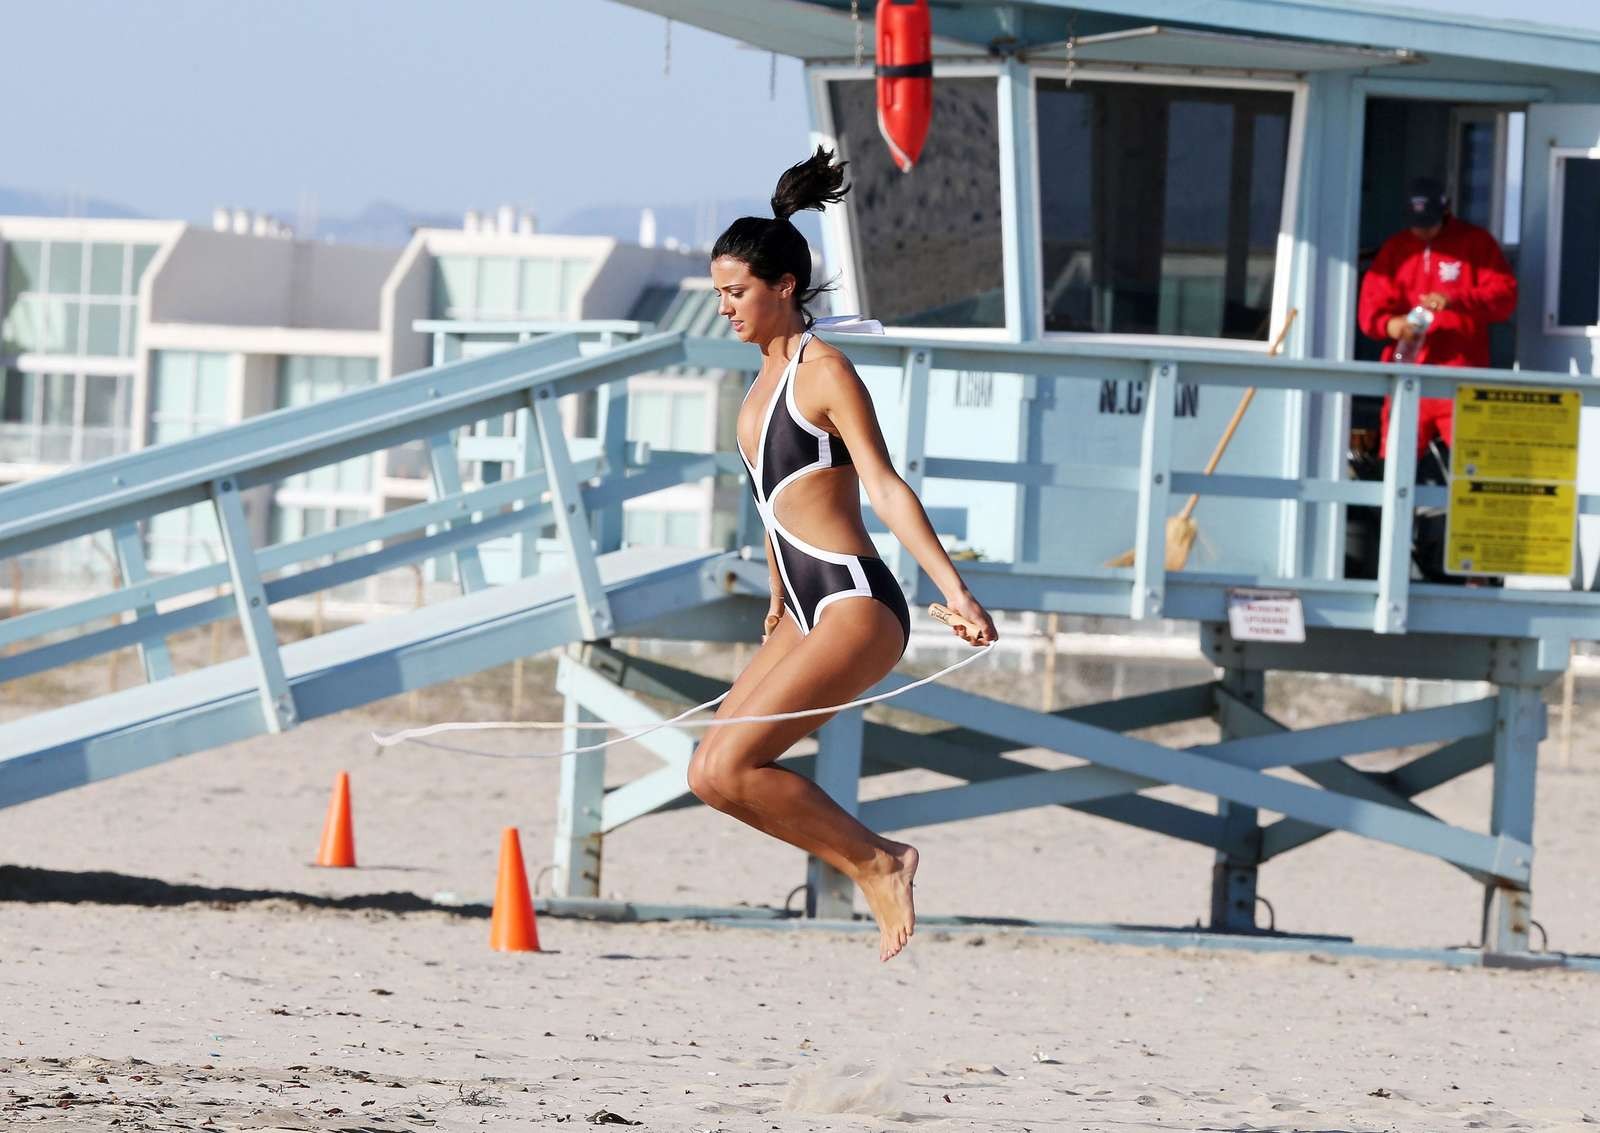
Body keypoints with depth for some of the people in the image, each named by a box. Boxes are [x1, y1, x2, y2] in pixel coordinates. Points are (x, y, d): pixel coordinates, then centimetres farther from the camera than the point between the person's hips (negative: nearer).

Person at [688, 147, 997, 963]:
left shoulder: (822, 371, -9)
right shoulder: (764, 381, 17)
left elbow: (885, 489, -16)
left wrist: (955, 592, -24)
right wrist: (779, 605, 38)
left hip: (856, 606, -10)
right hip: (808, 616, 10)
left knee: (727, 767, -17)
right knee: (710, 773, 7)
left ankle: (875, 862, -7)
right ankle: (871, 865, 10)